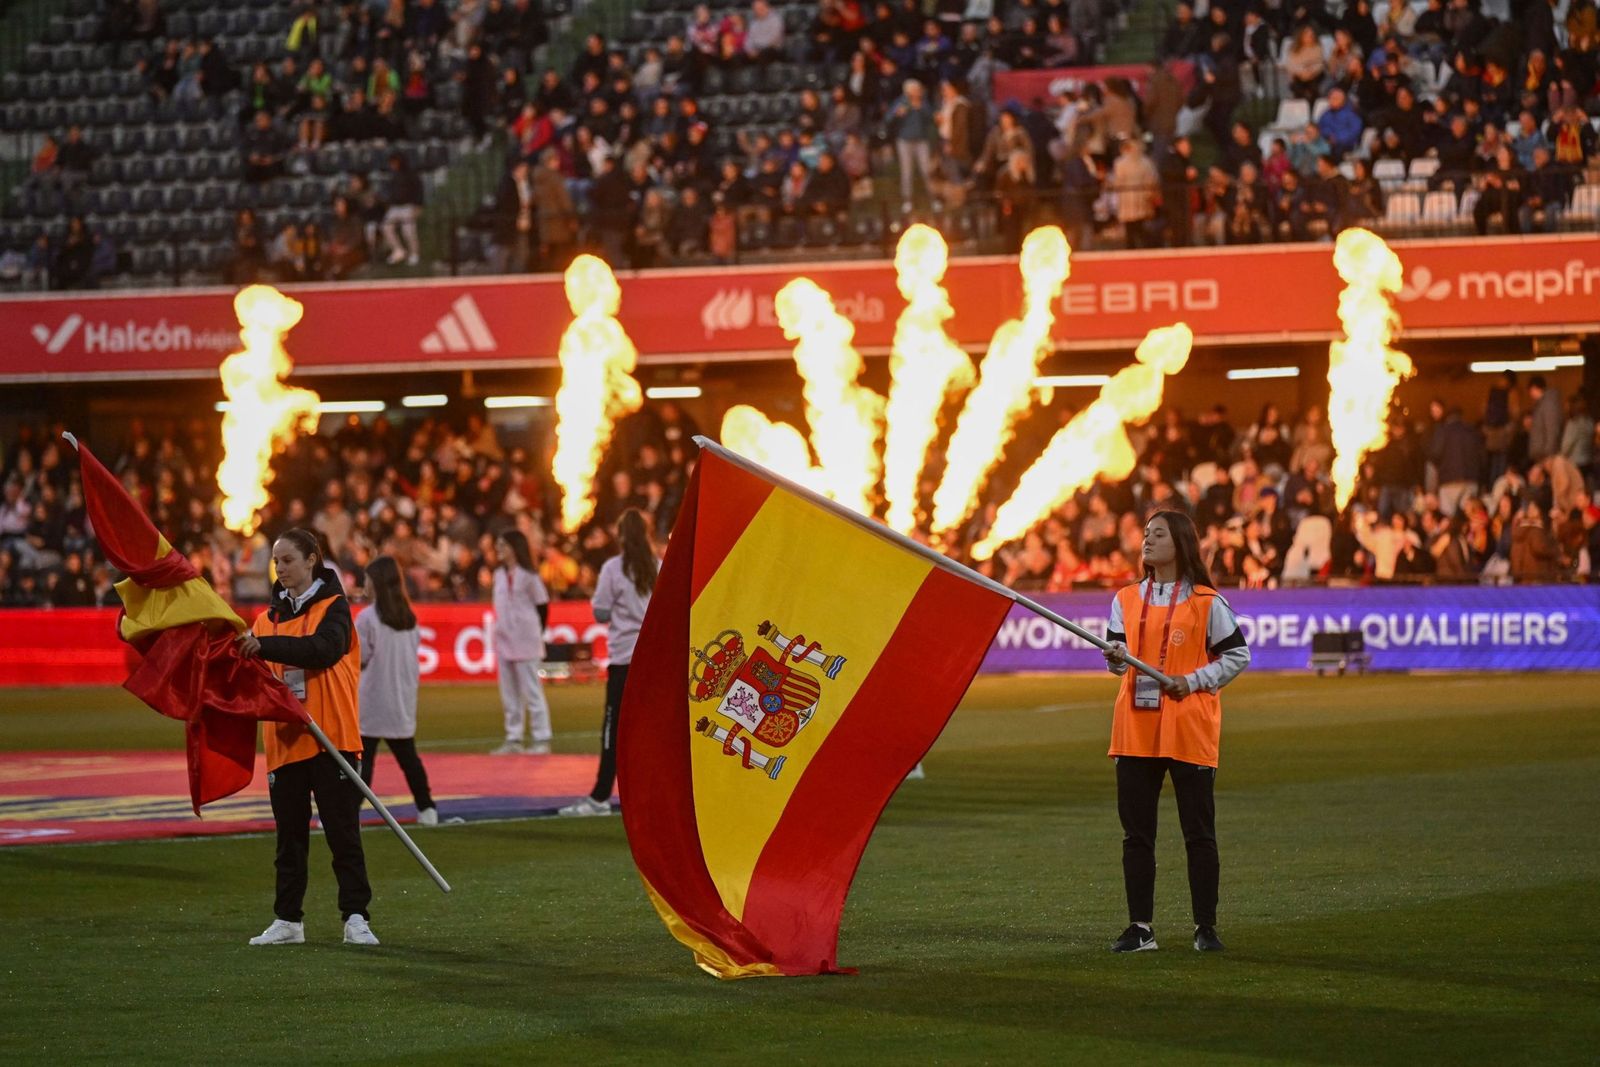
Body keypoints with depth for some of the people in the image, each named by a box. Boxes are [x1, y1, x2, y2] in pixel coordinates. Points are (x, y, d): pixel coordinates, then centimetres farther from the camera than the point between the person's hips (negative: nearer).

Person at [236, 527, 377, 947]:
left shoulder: (333, 606, -2)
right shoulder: (270, 617, 14)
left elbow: (324, 647, -22)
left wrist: (265, 646, -31)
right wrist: (243, 654, -10)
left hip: (330, 737, -5)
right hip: (284, 739, 5)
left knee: (343, 831, -4)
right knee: (290, 835, 9)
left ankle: (356, 918, -1)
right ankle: (288, 921, 14)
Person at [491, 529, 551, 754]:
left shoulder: (528, 575, -10)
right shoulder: (499, 574, 9)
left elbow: (542, 605, -5)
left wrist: (536, 632, 3)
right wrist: (501, 629, 9)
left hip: (525, 642, -7)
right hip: (504, 640, 7)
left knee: (532, 691, -4)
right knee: (509, 694, 9)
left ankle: (542, 739, 0)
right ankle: (513, 739, 13)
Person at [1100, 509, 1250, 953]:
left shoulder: (1206, 602, -2)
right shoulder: (1127, 599, 11)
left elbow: (1237, 655, 1)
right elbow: (1118, 653, 6)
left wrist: (1194, 681, -11)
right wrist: (1116, 658, -18)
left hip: (1189, 731, -4)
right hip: (1136, 727, 4)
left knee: (1199, 832, 0)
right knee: (1136, 832, 4)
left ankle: (1206, 927, 7)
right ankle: (1140, 926, 9)